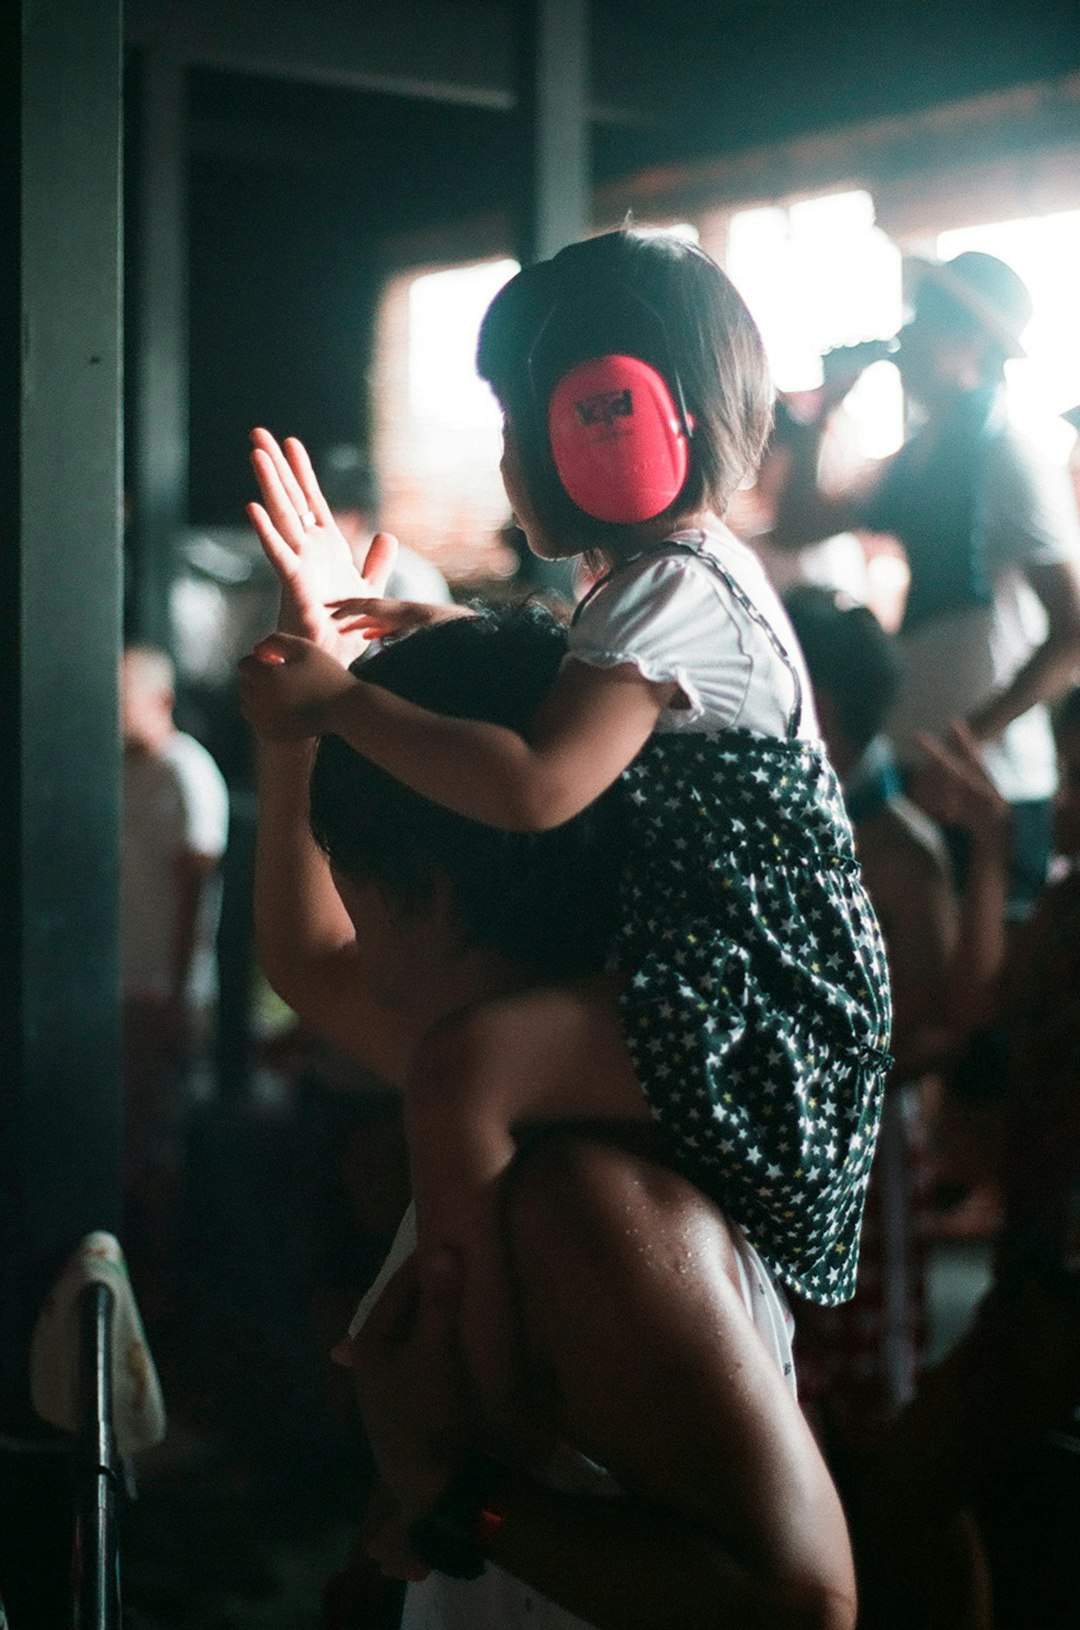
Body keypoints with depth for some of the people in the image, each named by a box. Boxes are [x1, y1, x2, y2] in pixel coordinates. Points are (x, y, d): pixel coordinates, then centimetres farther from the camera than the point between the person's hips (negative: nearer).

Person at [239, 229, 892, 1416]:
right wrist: (445, 634, 24)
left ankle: (490, 1422, -22)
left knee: (465, 1070, -31)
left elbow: (535, 787, -34)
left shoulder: (674, 598, -20)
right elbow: (577, 702, 34)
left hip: (751, 1020, -12)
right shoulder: (695, 570, 14)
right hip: (735, 982, 12)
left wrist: (339, 703, -25)